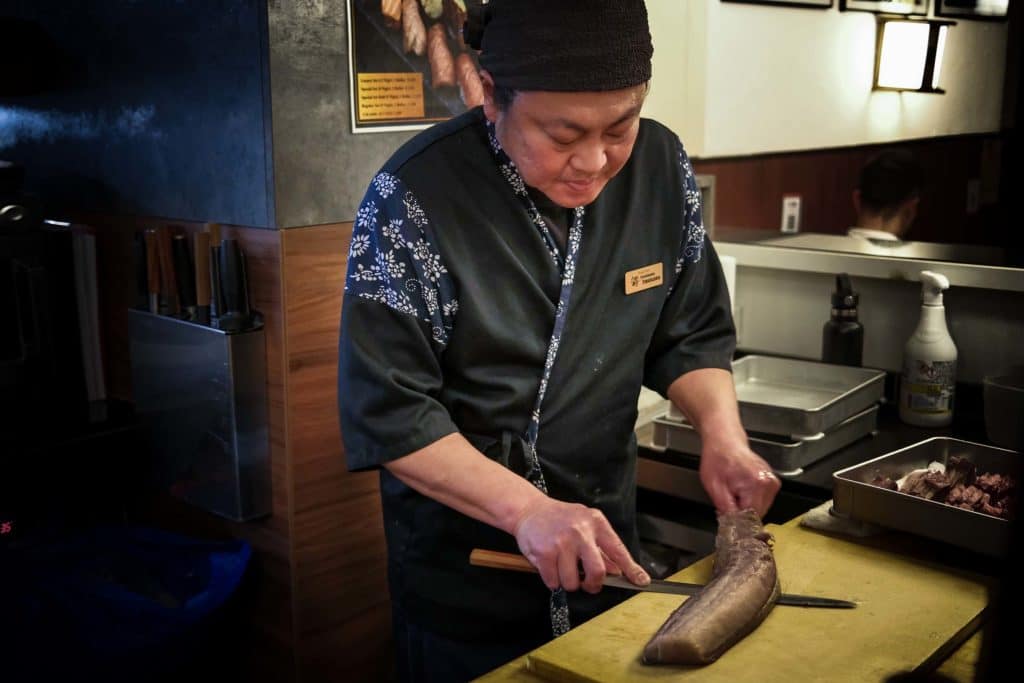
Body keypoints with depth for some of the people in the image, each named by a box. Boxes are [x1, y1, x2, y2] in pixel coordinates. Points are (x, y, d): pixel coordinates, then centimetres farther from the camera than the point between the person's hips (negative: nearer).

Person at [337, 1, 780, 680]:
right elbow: (389, 410, -21)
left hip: (608, 553, 5)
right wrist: (526, 509, -30)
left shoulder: (662, 167, -7)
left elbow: (692, 335, 4)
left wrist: (723, 433, -14)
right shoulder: (415, 197, -21)